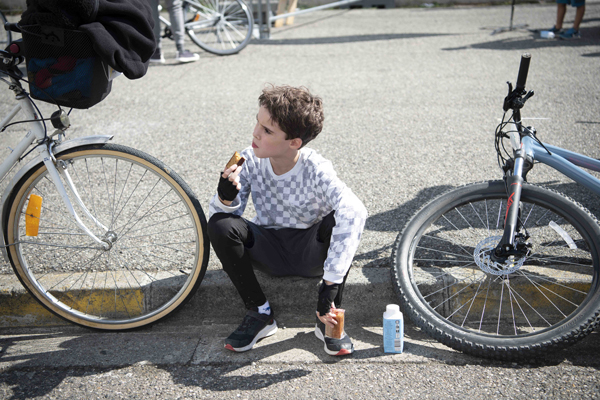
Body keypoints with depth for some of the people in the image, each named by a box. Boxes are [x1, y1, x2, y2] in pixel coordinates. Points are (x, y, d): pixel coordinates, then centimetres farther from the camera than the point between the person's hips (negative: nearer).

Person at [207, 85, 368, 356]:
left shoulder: (315, 169, -26)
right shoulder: (251, 160, -14)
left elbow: (354, 212, -43)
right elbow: (217, 214, -11)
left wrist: (330, 285, -47)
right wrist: (226, 197, -37)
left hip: (311, 252, -3)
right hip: (271, 252, 3)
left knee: (338, 220, -33)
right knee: (220, 225, -23)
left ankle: (328, 318, -14)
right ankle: (260, 314, -6)